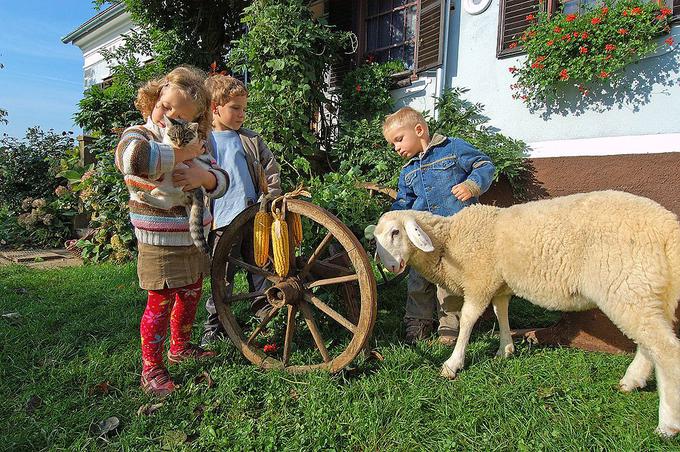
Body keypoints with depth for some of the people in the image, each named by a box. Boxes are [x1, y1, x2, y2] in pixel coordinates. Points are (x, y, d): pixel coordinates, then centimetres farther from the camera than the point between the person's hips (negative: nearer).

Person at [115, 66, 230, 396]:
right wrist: (181, 154, -27)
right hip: (159, 245, -6)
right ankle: (152, 369, 18)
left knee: (190, 295, 19)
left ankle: (180, 347, 41)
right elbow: (132, 157, -37)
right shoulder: (138, 135, -11)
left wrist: (203, 176, -21)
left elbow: (221, 181, 3)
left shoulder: (193, 143, 7)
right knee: (160, 303, 0)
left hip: (194, 240, 7)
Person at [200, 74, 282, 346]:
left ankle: (265, 318, 29)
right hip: (224, 221, -2)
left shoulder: (251, 140, 10)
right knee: (221, 277, 4)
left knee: (261, 271, 12)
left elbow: (272, 171, 11)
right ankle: (214, 326, 19)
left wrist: (270, 199, -1)